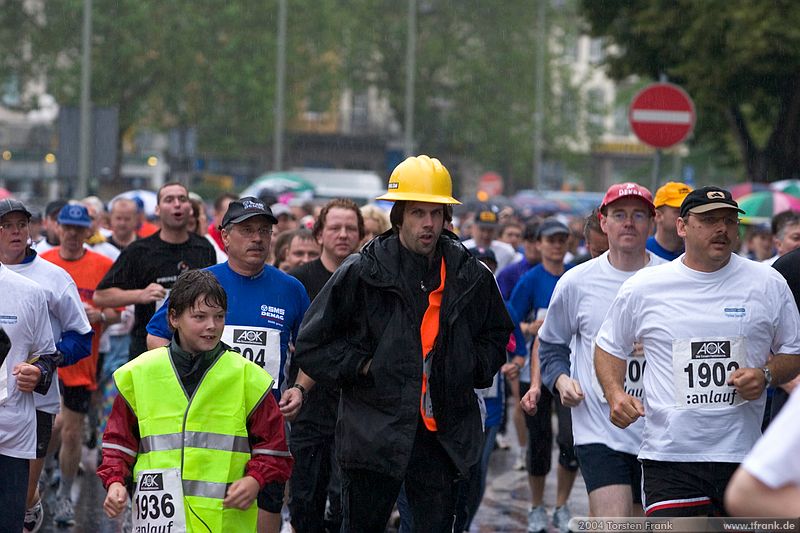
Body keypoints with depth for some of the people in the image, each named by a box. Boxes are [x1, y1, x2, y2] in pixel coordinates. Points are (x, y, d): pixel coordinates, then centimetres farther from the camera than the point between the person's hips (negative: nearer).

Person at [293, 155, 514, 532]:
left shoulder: (471, 276, 6)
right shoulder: (362, 273, -4)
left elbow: (497, 333, 25)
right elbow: (312, 344, 1)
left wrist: (472, 367, 8)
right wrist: (363, 367, -6)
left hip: (442, 436, 3)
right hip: (374, 433, -3)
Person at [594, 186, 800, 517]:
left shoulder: (768, 284, 5)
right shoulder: (643, 287, 4)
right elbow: (609, 346, 17)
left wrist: (765, 376, -6)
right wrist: (615, 394, -1)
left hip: (742, 454, 2)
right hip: (668, 455, -2)